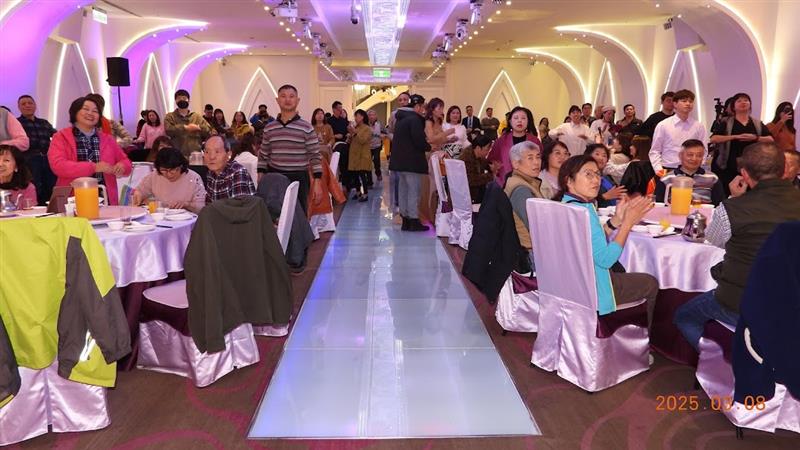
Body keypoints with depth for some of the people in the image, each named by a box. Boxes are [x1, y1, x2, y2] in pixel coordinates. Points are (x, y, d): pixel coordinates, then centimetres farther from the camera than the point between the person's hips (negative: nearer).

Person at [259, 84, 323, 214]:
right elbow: (263, 156, 12)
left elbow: (315, 157, -4)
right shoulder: (269, 128, 6)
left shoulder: (306, 128, -4)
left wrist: (317, 182, -9)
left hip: (299, 179, -3)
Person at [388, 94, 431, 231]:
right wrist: (429, 147, 0)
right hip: (412, 162, -9)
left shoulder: (402, 118, 16)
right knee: (414, 190, -4)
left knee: (403, 190, 11)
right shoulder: (414, 119, -14)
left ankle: (405, 220, 17)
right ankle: (413, 221, -2)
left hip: (399, 160, 9)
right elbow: (419, 140, -21)